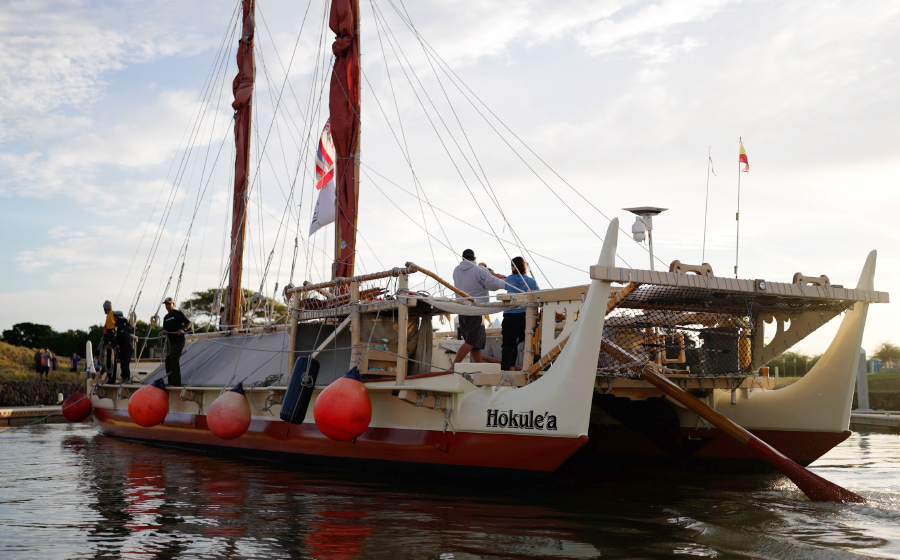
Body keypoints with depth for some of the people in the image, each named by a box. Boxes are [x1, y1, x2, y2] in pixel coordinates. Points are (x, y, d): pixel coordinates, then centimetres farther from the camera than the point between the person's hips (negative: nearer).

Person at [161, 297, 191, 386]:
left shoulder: (178, 314, -3)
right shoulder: (166, 317, 19)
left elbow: (188, 323, -12)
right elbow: (164, 329, 22)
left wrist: (182, 329, -31)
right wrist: (164, 331, -3)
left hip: (178, 341, -8)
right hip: (170, 342, 8)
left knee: (174, 361, -14)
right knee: (168, 361, 7)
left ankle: (177, 383, -14)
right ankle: (171, 383, 15)